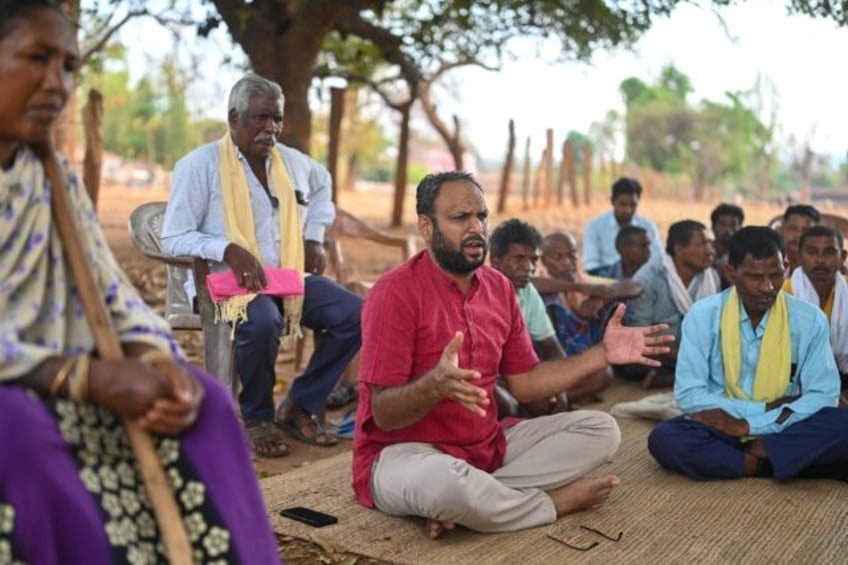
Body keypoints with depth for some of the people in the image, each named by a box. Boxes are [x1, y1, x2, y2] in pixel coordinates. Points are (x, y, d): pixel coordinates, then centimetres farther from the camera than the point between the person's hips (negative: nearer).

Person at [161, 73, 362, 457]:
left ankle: (299, 405, -1)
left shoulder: (292, 162, 12)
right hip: (228, 282, -6)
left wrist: (314, 238, 20)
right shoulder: (199, 165, -6)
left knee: (356, 313, -15)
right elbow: (173, 239, -9)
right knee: (262, 321, -39)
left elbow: (323, 185, 35)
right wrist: (228, 249, -25)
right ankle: (257, 417, -11)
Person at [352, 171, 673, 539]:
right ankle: (554, 502, -8)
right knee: (446, 481, -41)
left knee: (601, 429, -1)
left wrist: (601, 354, 0)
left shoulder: (499, 288, 5)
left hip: (487, 448, 7)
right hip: (405, 453, -7)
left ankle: (472, 498, -16)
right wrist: (434, 385, -40)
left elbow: (525, 384, 9)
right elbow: (383, 415, -20)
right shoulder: (397, 292, -17)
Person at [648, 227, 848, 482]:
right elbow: (689, 395, -11)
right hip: (723, 428, 0)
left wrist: (749, 425, -20)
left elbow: (823, 395, -9)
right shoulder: (703, 315, -8)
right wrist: (767, 408, -14)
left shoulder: (810, 319, -4)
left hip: (783, 431, 0)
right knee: (664, 439, -31)